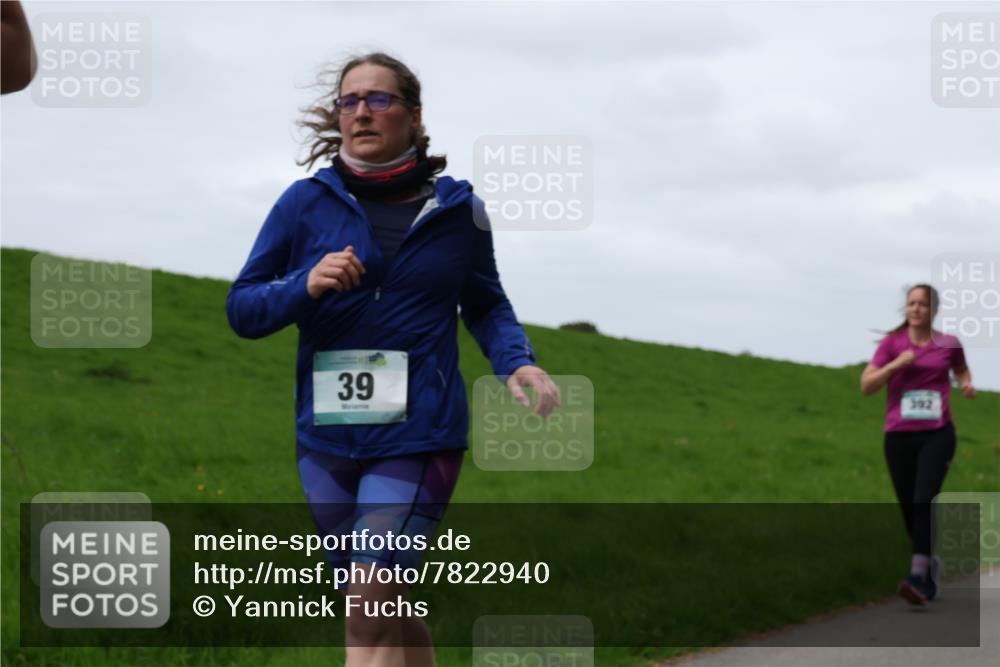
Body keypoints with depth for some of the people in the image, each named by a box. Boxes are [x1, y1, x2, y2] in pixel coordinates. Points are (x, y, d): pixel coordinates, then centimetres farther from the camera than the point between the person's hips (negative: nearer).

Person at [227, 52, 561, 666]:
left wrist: (518, 362, -1)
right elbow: (242, 309, 5)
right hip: (326, 436, 3)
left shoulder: (457, 210, 4)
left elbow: (486, 306, 19)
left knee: (372, 606, -15)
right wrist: (304, 287, -14)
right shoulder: (306, 203, 2)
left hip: (417, 436, -3)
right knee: (389, 610, 13)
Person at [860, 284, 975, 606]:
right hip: (899, 436, 2)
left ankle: (918, 577, -27)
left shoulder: (949, 344, 5)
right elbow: (866, 386, -1)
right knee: (909, 508, 6)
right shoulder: (892, 343, 4)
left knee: (924, 501, -20)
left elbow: (961, 369, 27)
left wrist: (967, 384, 5)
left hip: (937, 435, -2)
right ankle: (929, 566, 29)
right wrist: (896, 364, -14)